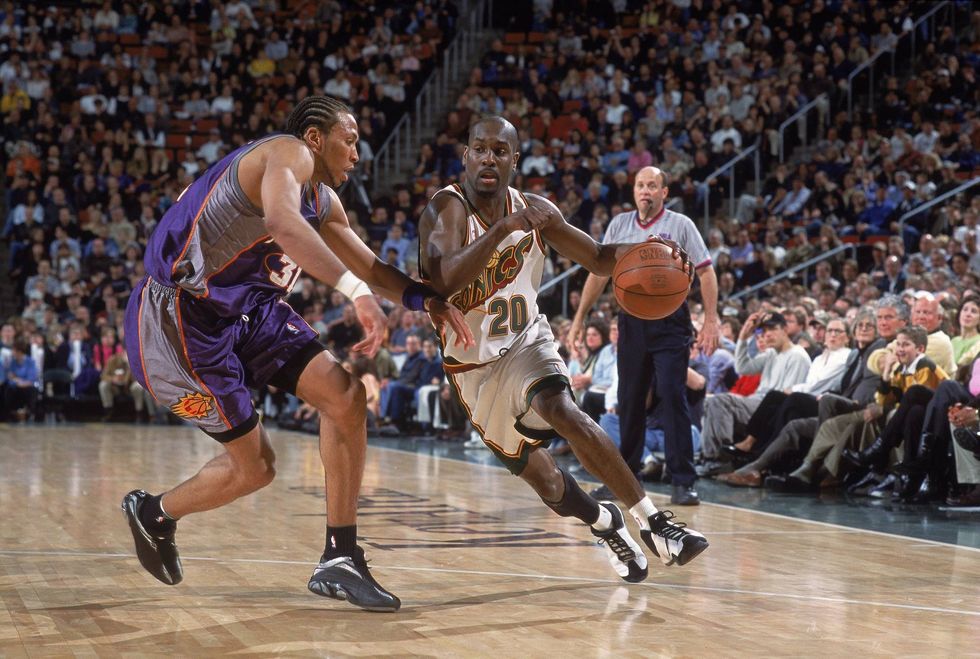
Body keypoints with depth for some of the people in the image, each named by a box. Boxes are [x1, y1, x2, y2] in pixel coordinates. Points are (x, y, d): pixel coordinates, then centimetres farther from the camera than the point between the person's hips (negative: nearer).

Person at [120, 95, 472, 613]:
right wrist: (356, 291, -46)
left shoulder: (323, 200, 15)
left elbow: (369, 265, 26)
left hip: (246, 307, 9)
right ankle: (153, 512, 25)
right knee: (255, 466, -4)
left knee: (346, 395, -8)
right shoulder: (289, 153, -15)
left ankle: (339, 559, -2)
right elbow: (283, 223, -37)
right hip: (181, 313, -9)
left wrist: (425, 299, 7)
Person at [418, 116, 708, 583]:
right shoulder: (447, 208, -21)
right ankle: (604, 522, 35)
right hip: (473, 366, -1)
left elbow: (598, 259, 4)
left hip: (526, 343, 2)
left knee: (562, 411, -33)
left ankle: (655, 523, -28)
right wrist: (504, 228, -48)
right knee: (550, 489, 0)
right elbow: (442, 282, -39)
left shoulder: (534, 211, -7)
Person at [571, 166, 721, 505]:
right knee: (629, 400, 10)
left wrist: (711, 321, -11)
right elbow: (599, 272, 15)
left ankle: (683, 482, -8)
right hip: (631, 320, 4)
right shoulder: (619, 225, 10)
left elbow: (705, 272, -3)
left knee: (672, 398, -10)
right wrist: (580, 317, 12)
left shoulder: (680, 225, -2)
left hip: (669, 320, -4)